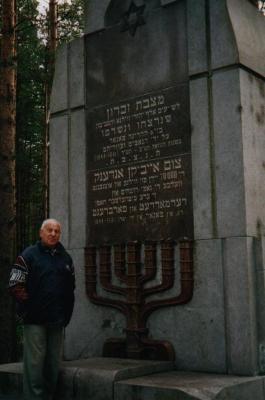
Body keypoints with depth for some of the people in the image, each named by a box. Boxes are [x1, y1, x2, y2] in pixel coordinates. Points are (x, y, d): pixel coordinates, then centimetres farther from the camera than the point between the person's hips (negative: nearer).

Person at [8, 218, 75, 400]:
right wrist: (28, 306, -8)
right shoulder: (29, 255, 0)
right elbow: (15, 284, -4)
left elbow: (71, 288, 19)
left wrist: (66, 313, 12)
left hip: (57, 320, 5)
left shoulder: (66, 258, 14)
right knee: (35, 361, -5)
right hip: (35, 319, -5)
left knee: (54, 363, 9)